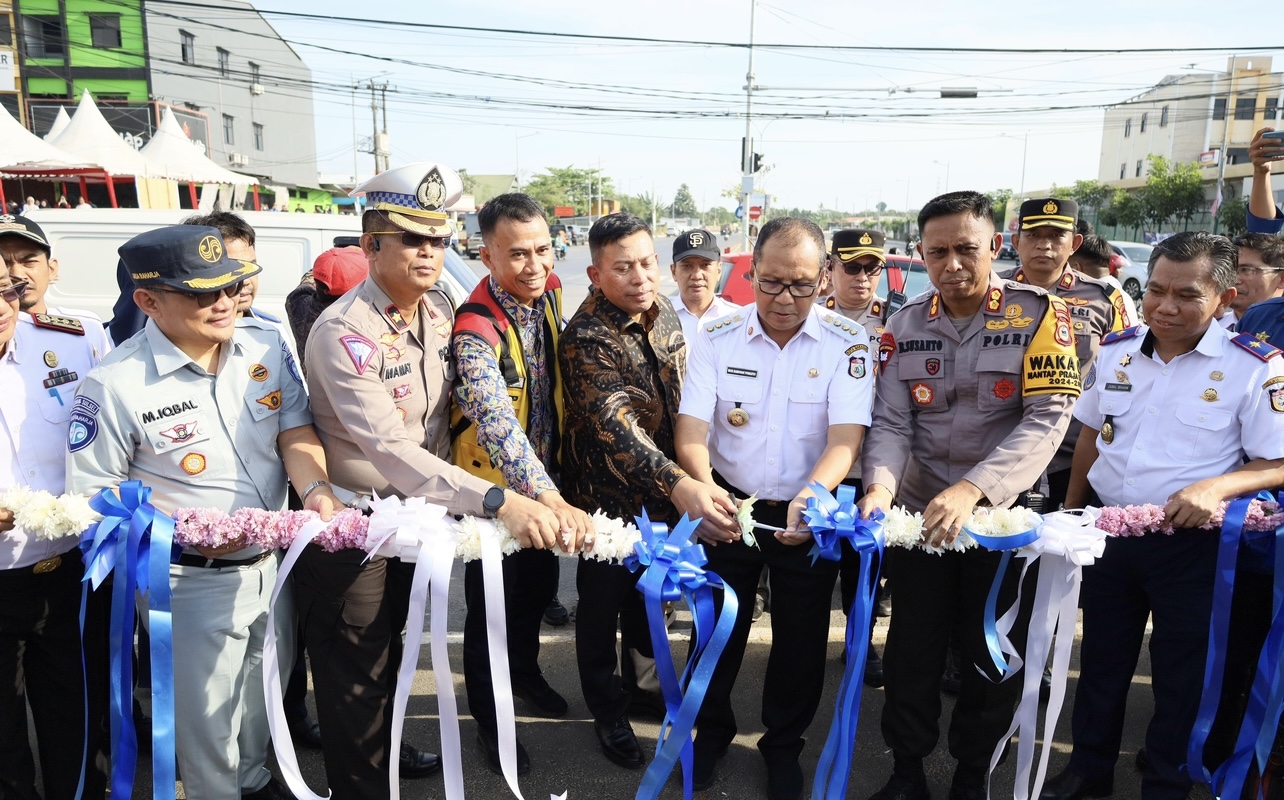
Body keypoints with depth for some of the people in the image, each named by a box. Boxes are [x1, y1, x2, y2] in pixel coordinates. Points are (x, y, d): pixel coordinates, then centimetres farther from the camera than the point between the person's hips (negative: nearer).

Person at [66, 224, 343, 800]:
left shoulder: (266, 346, -5)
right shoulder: (114, 385, -18)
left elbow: (295, 429, -3)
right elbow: (94, 495, -12)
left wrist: (314, 489, -22)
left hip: (274, 564, 5)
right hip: (193, 582, -5)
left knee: (266, 700, 27)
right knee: (207, 721, 13)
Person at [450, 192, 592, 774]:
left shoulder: (549, 293, -6)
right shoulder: (475, 331, -30)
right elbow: (497, 424, -44)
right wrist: (551, 501, -56)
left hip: (546, 479, 7)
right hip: (494, 488, -7)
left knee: (539, 588, 25)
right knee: (491, 605, 11)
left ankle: (526, 671, 52)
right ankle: (489, 721, 33)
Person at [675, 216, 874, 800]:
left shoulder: (847, 345, -11)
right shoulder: (717, 338, -8)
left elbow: (846, 437, -21)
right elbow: (691, 431, -14)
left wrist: (812, 495, -41)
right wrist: (704, 489, -35)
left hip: (810, 515, 0)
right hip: (729, 508, 1)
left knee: (801, 639, 13)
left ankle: (784, 745, 39)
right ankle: (712, 731, 40)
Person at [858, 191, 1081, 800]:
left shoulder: (1039, 315, -10)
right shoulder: (904, 325, -1)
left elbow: (1047, 420, -18)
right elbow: (891, 423, -3)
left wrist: (972, 488, -31)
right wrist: (881, 485, -24)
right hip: (921, 514, 2)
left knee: (994, 656, 12)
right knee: (912, 651, 10)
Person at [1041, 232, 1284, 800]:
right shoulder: (1116, 349, 1)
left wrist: (1218, 486, -29)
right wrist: (1072, 510, 13)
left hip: (1191, 545, -4)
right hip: (1107, 532, 4)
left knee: (1180, 675, 11)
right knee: (1100, 658, 18)